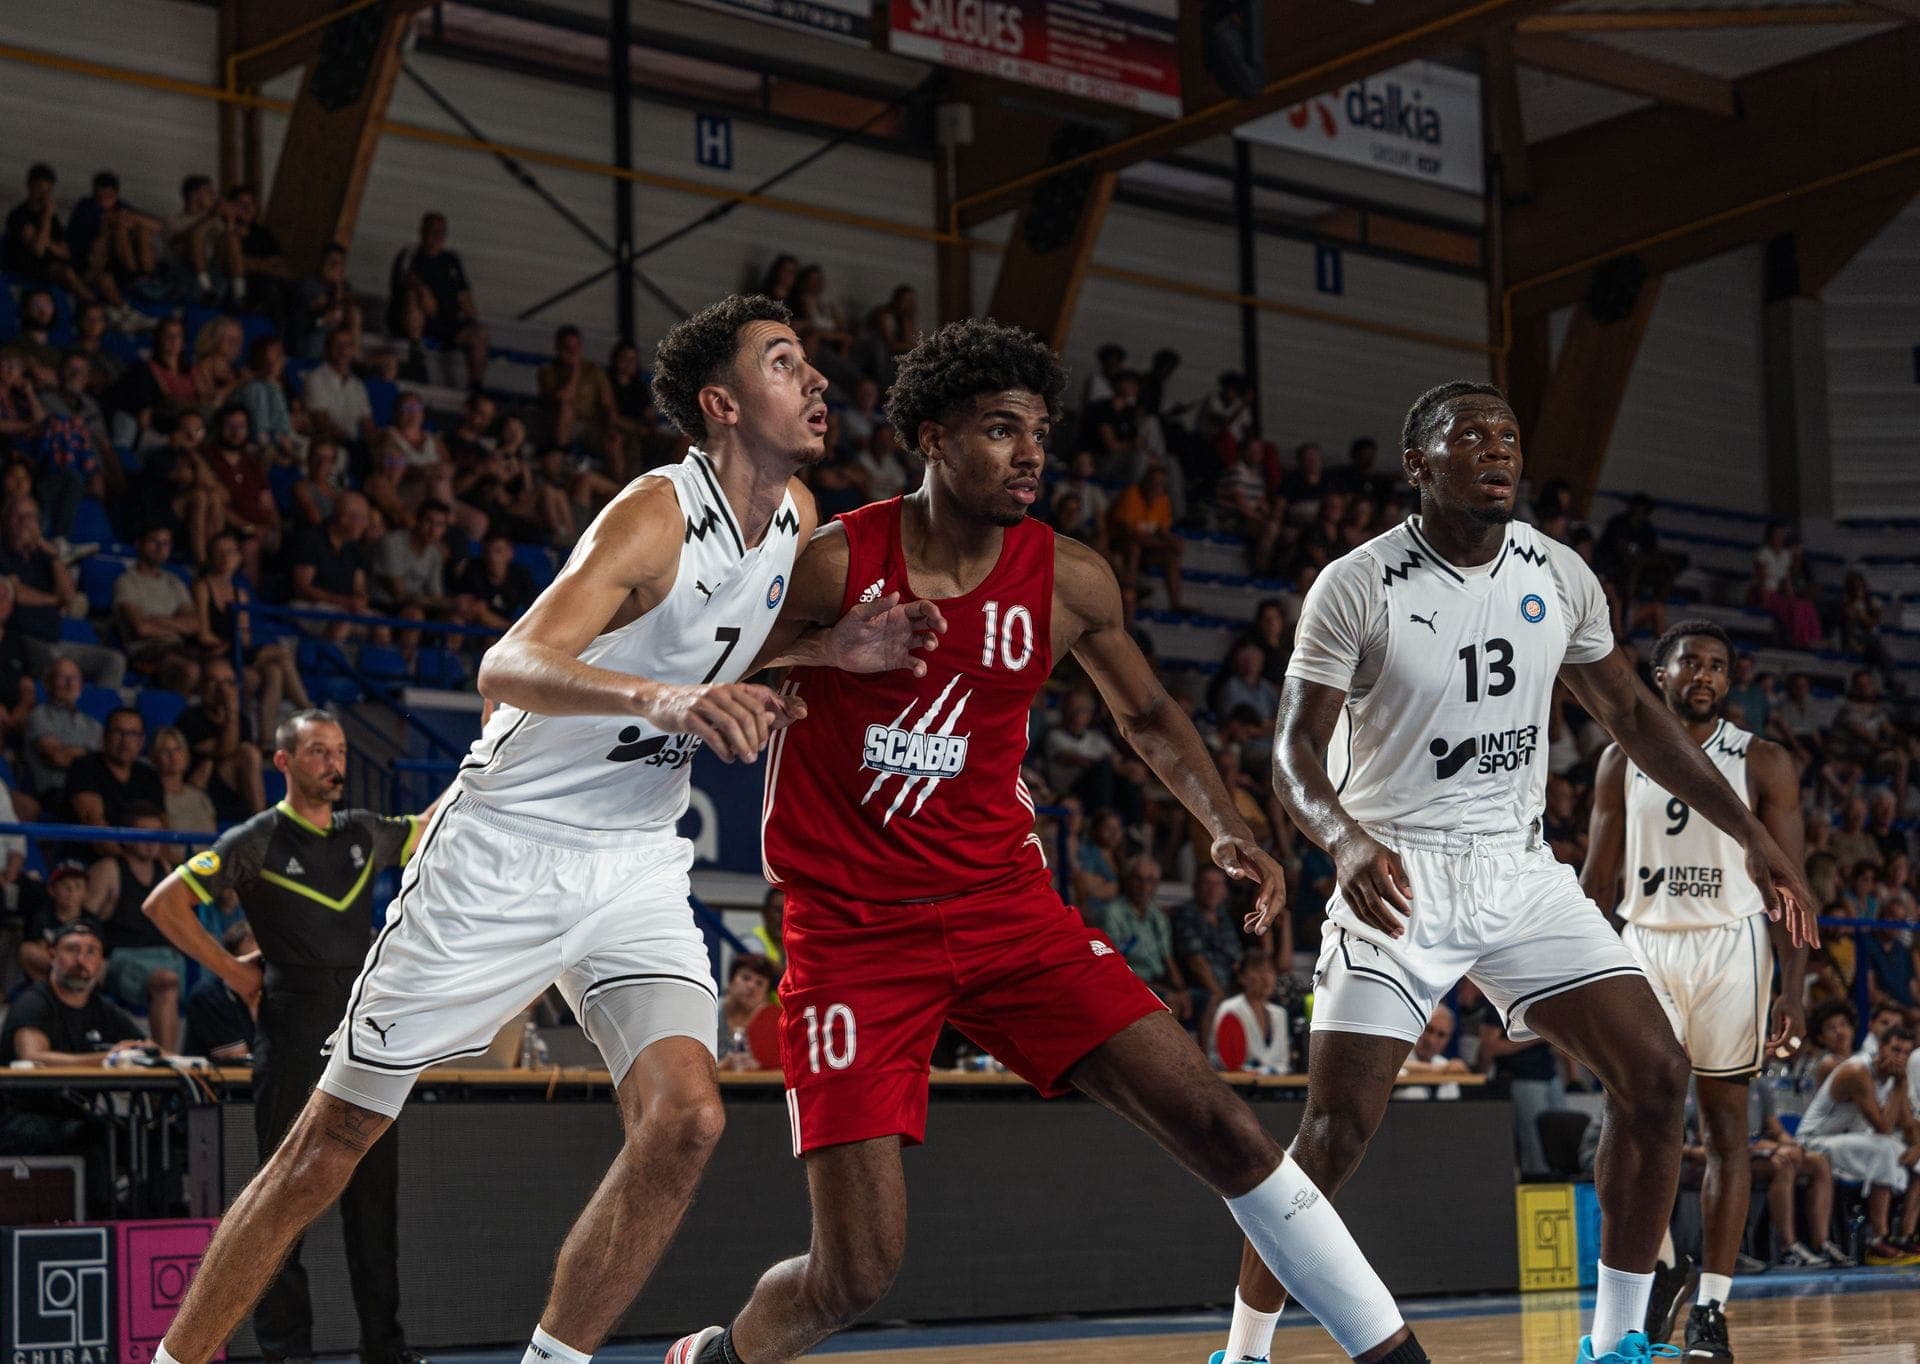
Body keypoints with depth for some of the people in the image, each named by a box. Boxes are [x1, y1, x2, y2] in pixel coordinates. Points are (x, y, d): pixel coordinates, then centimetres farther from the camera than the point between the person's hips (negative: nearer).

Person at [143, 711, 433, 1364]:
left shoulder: (363, 833, 13)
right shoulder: (257, 841, -2)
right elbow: (164, 903, -4)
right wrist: (233, 971, -4)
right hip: (294, 1035, -5)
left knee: (375, 1194, 7)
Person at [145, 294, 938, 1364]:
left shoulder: (796, 513, 4)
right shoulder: (660, 515, -19)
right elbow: (508, 667, -32)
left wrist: (839, 655, -4)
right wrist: (664, 698, -49)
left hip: (636, 864, 6)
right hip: (506, 846, -6)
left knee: (686, 1117, -18)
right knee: (331, 1143, 0)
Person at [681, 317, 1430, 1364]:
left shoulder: (1068, 582, -1)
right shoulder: (830, 564, -12)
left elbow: (1147, 715, 17)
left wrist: (1226, 828, 3)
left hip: (1004, 905, 4)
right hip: (854, 933, -3)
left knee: (1217, 1126, -8)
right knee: (855, 1273, -10)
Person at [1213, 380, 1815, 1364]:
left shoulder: (1559, 575, 3)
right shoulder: (1356, 587, -12)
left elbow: (1629, 713, 14)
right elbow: (1296, 752, -14)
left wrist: (1750, 833, 9)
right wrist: (1347, 841, -36)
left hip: (1519, 870, 5)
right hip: (1398, 879, -5)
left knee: (1656, 1078, -7)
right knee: (1336, 1130, -13)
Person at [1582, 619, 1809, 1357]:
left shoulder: (1763, 763, 1)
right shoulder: (1622, 761, 8)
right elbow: (1598, 878, 10)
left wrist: (1795, 987, -10)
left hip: (1730, 948, -2)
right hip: (1644, 945, 2)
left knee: (1725, 1122, -1)